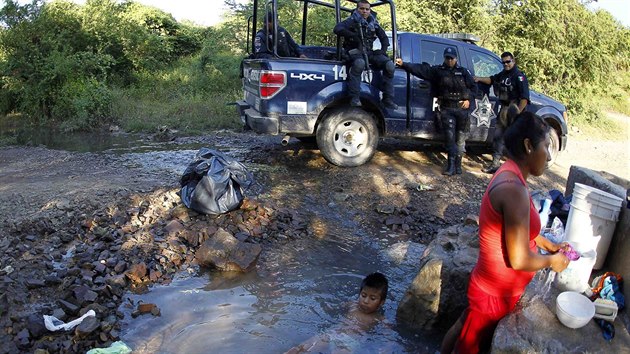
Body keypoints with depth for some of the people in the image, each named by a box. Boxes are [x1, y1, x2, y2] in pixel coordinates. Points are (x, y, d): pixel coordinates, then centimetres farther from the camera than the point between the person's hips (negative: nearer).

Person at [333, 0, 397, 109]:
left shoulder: (373, 23, 15)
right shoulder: (352, 21, 1)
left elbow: (384, 37, 24)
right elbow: (337, 29, -16)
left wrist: (383, 50, 5)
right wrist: (353, 35, -26)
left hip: (369, 52, 5)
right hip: (355, 51, -5)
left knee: (390, 65, -19)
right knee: (359, 63, -42)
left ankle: (388, 99, -14)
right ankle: (354, 98, -38)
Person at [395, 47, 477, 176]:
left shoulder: (463, 72, 10)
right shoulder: (438, 70, 5)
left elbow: (473, 87, 15)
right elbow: (420, 69, -7)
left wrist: (468, 99, -1)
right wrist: (404, 64, -20)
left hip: (461, 108, 2)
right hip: (446, 108, -1)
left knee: (460, 138, 5)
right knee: (450, 136, -9)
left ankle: (457, 164, 14)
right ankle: (451, 165, -7)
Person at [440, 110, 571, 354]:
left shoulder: (509, 176, 1)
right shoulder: (514, 190, -31)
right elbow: (520, 260, -27)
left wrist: (549, 245, 13)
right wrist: (552, 260, -10)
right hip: (495, 295, -9)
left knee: (465, 327, 27)